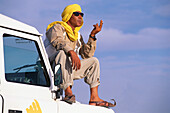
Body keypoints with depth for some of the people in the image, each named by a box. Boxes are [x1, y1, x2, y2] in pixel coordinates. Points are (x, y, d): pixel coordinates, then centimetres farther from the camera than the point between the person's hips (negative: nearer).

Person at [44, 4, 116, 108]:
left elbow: (87, 55, 12)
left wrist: (92, 35, 4)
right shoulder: (58, 28, -2)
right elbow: (57, 41, -25)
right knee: (63, 52, -35)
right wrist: (72, 52, -42)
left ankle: (94, 98, -5)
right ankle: (68, 92, -43)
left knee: (94, 61, 7)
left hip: (69, 69, 8)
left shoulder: (78, 36, 21)